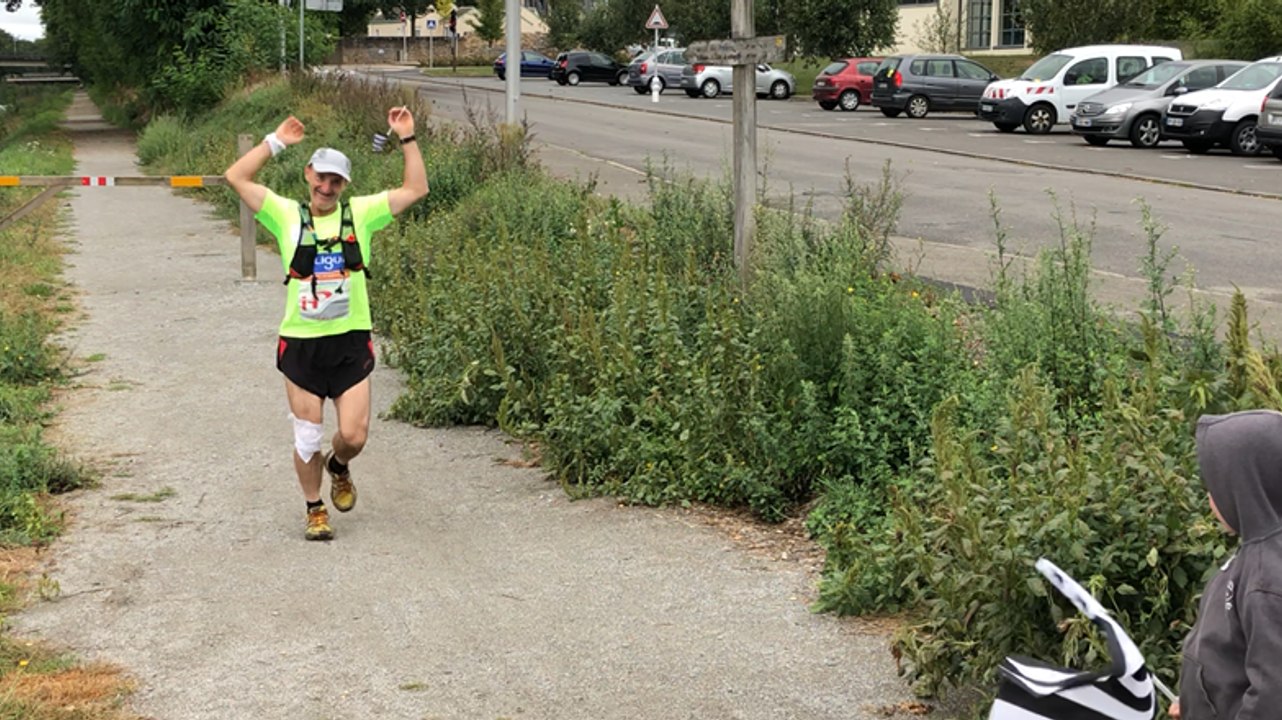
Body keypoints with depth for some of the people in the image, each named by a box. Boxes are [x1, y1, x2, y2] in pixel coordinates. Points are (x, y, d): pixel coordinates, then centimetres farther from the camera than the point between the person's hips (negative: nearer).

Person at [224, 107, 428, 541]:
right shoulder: (288, 216, 3)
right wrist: (276, 143, -2)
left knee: (353, 435, -4)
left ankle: (339, 468, 32)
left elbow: (416, 190, 2)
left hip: (351, 342, 0)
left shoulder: (360, 214, 5)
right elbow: (236, 178, -3)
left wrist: (407, 139, -3)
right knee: (307, 437, 5)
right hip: (300, 344, 0)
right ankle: (315, 509, 26)